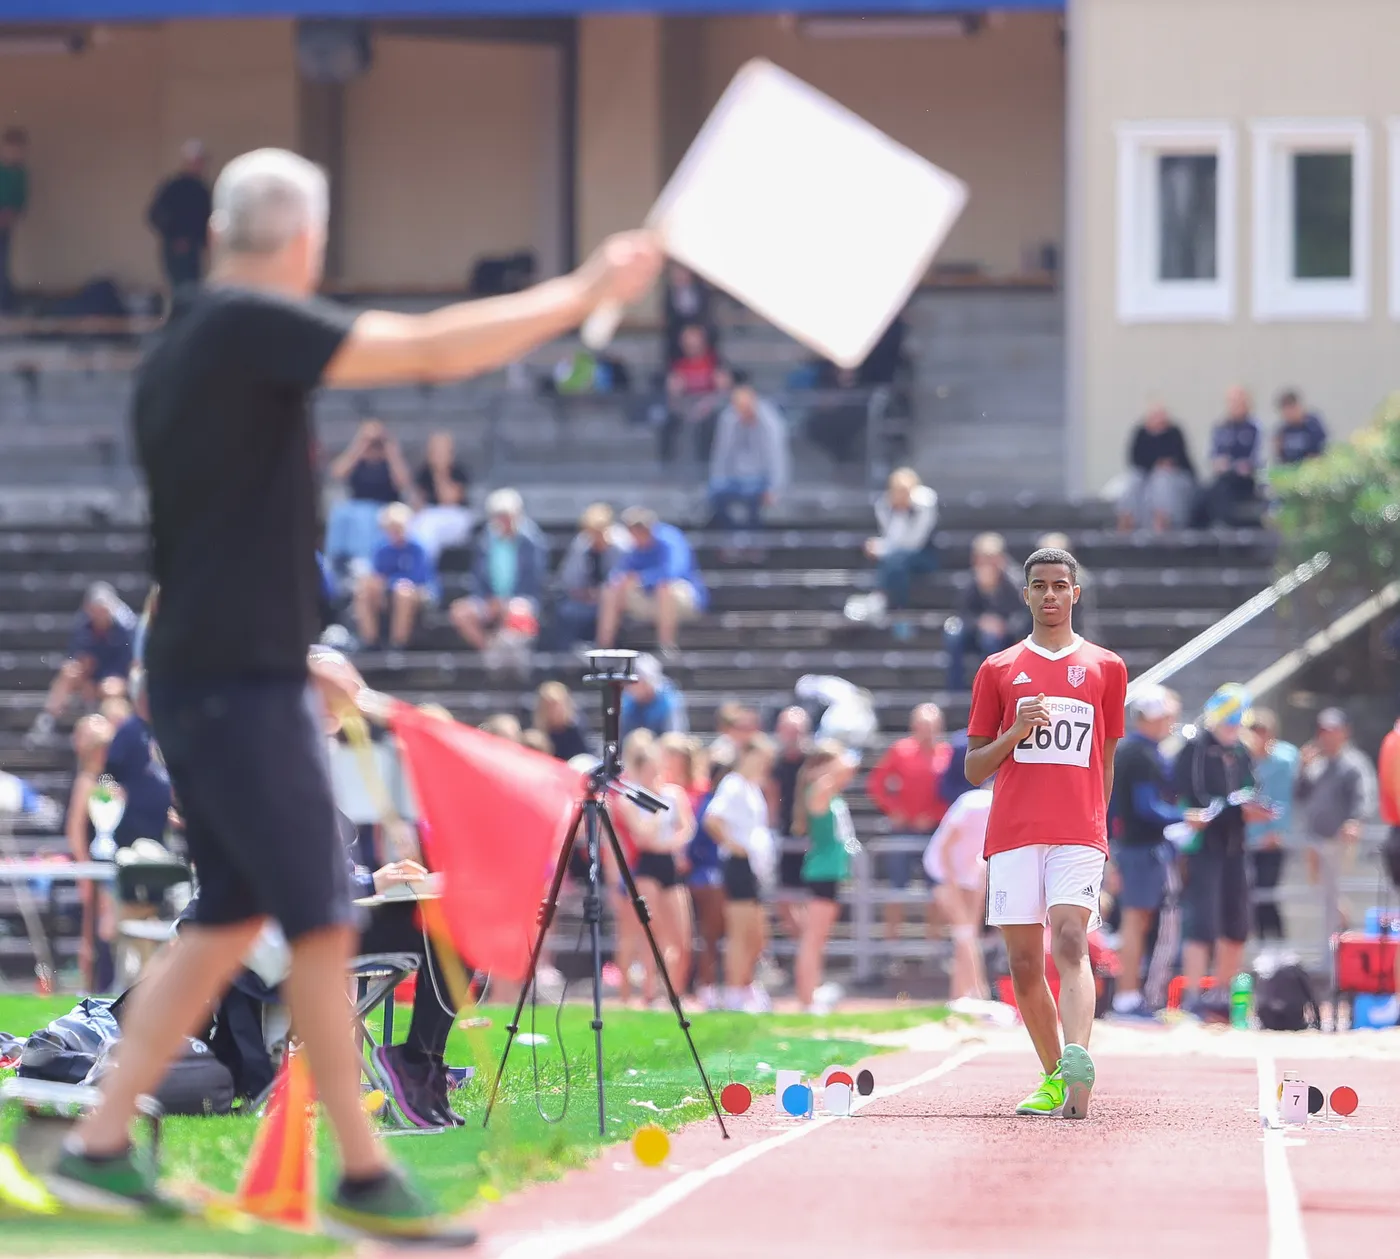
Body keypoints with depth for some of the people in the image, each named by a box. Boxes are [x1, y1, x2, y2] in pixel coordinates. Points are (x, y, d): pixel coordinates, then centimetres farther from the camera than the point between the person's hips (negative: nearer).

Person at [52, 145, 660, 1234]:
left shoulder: (175, 356, 14)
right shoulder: (250, 325, -14)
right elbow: (435, 351, -20)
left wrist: (293, 651, 24)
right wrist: (588, 291, -12)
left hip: (203, 681, 10)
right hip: (242, 691, -10)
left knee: (230, 921, 15)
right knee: (322, 927, -4)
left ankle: (100, 1144, 14)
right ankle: (364, 1177, 0)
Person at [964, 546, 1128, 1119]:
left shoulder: (1106, 668, 12)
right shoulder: (998, 670, 13)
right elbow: (974, 770, 12)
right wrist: (1015, 733, -6)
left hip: (1078, 833, -2)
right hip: (1012, 831, 2)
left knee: (1070, 943, -21)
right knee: (1024, 964, 2)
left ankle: (1077, 1062, -37)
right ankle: (1054, 1076, 16)